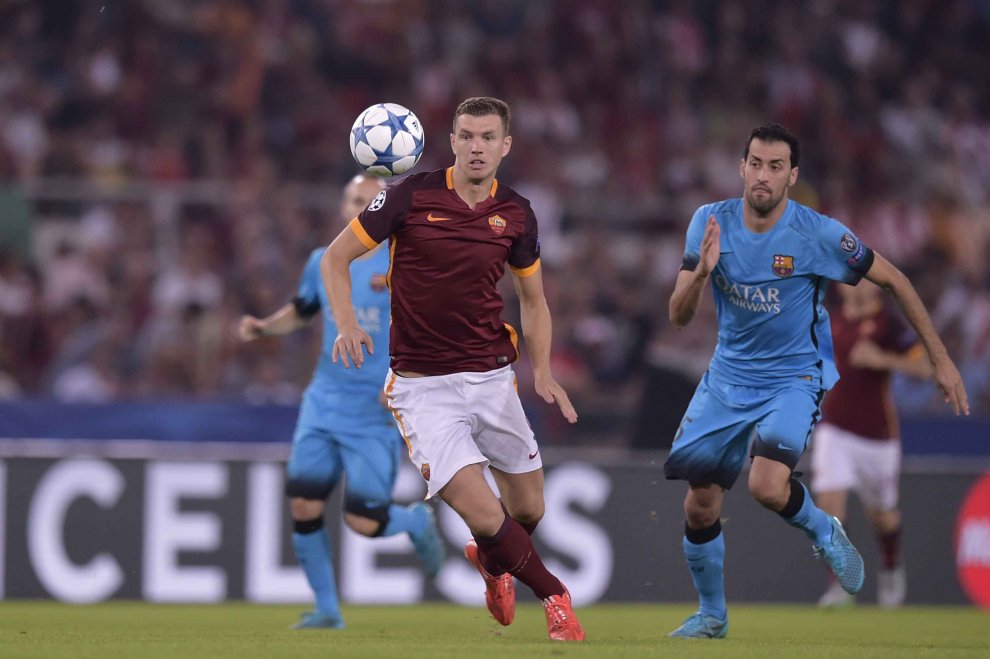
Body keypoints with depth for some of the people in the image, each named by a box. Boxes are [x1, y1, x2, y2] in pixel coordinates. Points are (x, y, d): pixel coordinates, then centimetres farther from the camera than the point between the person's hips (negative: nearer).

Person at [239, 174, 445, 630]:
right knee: (303, 506, -7)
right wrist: (262, 327, 4)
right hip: (324, 404, 4)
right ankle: (327, 610, 8)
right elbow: (300, 312, 24)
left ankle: (417, 521, 26)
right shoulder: (322, 263, 7)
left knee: (362, 521, -9)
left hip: (377, 414, -4)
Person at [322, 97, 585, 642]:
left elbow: (533, 299, 16)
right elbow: (336, 256, -2)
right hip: (422, 386, -4)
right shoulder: (411, 196, -9)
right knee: (484, 514, -18)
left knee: (528, 511, 10)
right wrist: (346, 324, -18)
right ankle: (555, 597, 7)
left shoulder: (516, 214, 3)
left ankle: (490, 560, 46)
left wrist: (543, 372, 3)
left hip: (493, 378, 4)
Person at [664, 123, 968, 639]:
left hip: (794, 379, -4)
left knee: (767, 486, -29)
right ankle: (711, 617, 29)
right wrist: (702, 272, -29)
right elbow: (678, 316, -7)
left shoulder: (819, 234, -17)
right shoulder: (711, 223, -8)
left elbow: (893, 281, -5)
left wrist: (941, 361, -4)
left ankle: (824, 532, 6)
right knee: (699, 506, 4)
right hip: (727, 377, 4)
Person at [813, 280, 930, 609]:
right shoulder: (832, 323, 9)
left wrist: (882, 359, -24)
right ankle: (839, 584, -14)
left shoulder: (888, 323, -6)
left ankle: (891, 569, 41)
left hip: (877, 433, -2)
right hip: (834, 430, 3)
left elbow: (924, 366, -14)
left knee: (882, 513, 12)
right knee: (829, 502, -16)